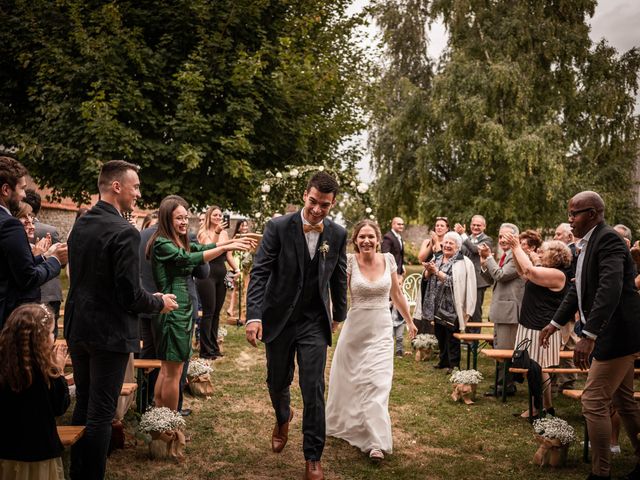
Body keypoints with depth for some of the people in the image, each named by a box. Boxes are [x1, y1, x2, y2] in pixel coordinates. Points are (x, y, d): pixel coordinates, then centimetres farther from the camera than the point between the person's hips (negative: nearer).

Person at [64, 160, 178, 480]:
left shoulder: (80, 225, 5)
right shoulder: (124, 232, -20)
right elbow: (130, 295, -21)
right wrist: (159, 303, -2)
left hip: (77, 329, 8)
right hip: (109, 333, -8)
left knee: (83, 406, 19)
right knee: (101, 414, 2)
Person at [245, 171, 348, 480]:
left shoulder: (337, 234, -3)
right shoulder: (278, 227, -12)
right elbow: (259, 272, -15)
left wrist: (339, 313, 20)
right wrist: (253, 316, -25)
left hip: (314, 322, 1)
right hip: (279, 319, 0)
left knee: (314, 390, -4)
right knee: (277, 382, 17)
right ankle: (283, 417, 51)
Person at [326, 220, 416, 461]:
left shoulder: (388, 259, 0)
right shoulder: (349, 261, -8)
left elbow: (397, 294, 11)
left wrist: (410, 321, 16)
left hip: (382, 330, 1)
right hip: (355, 327, -1)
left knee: (378, 383, -6)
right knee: (348, 380, 13)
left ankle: (376, 443, -3)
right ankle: (341, 423, 38)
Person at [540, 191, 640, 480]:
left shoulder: (608, 239, -18)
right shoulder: (588, 243, 12)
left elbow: (610, 289, -31)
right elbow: (578, 289, 22)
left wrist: (588, 336, -37)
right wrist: (556, 322, 21)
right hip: (614, 335, 10)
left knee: (593, 402, -7)